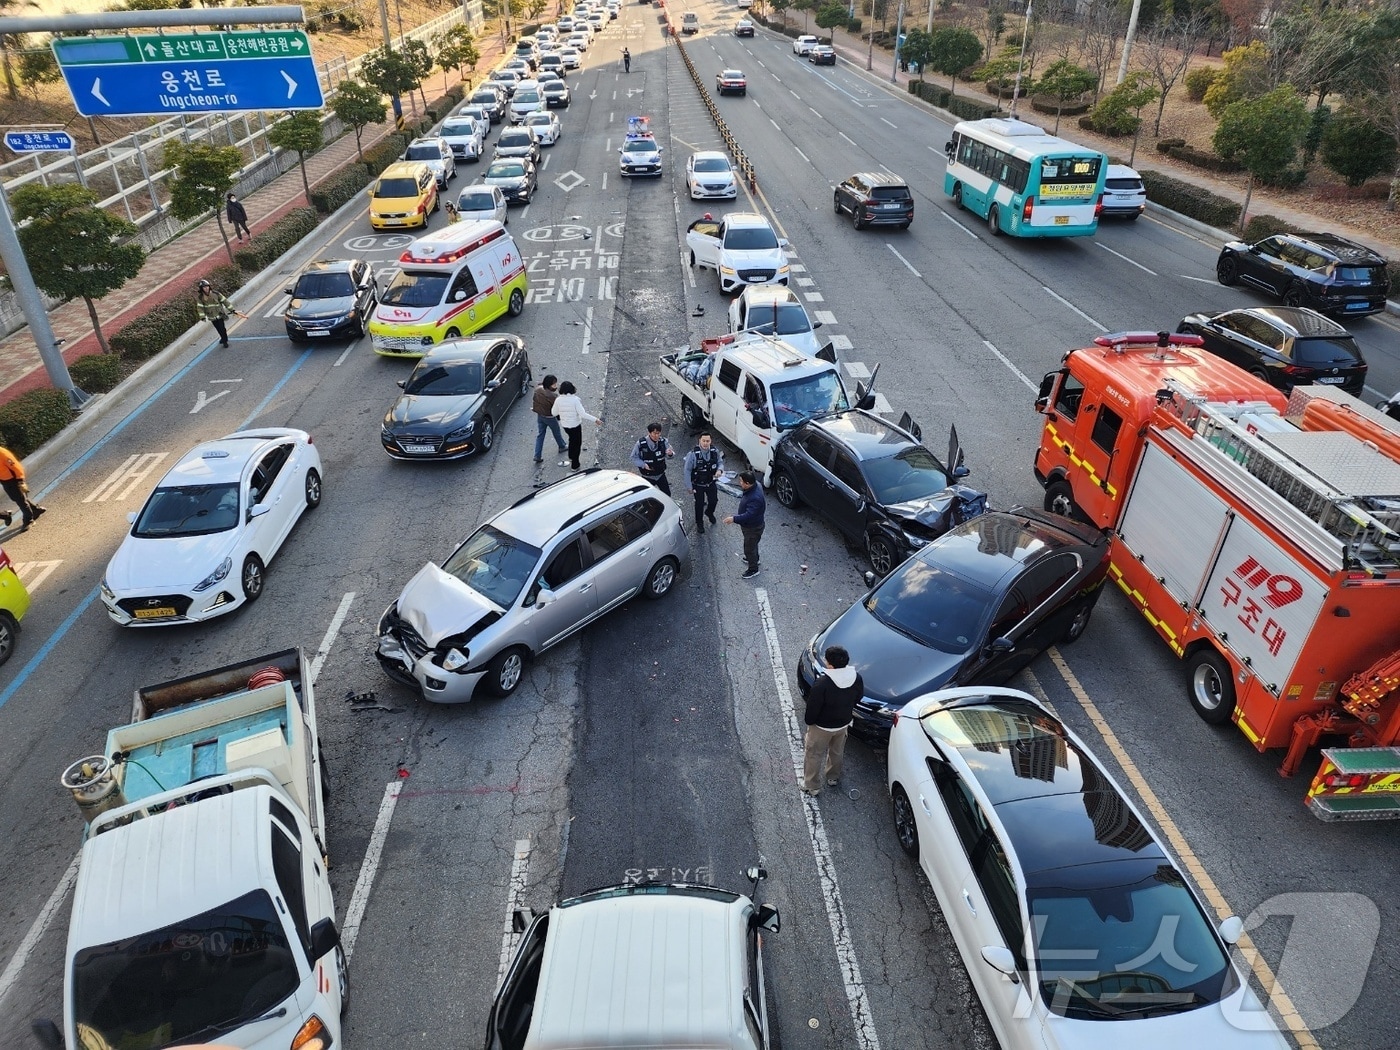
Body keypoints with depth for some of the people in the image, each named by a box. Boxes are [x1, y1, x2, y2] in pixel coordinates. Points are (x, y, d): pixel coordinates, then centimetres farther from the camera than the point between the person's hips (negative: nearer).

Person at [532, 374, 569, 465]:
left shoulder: (538, 389, -11)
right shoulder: (553, 396, -31)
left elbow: (534, 401, 4)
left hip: (539, 416, 5)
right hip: (549, 417, -5)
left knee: (540, 435, 14)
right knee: (557, 433, 22)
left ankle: (537, 456, 12)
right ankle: (562, 446, 47)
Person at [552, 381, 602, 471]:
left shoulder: (558, 400, -13)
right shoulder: (575, 399, -22)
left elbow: (554, 413, -2)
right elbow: (582, 414, -26)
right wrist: (595, 419, -23)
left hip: (565, 426, 4)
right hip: (575, 425, -4)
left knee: (572, 440, 32)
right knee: (577, 444, 15)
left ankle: (571, 458, 47)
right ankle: (574, 465, 25)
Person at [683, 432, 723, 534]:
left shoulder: (715, 451, -15)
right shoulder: (693, 454, -27)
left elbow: (720, 462, 2)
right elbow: (687, 470, -18)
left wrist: (719, 470, -23)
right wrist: (689, 486, -13)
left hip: (711, 483, 3)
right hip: (698, 485, -3)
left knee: (713, 500, 16)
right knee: (699, 504, 12)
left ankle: (709, 512, 53)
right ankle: (700, 523, 38)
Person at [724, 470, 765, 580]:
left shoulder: (755, 498, -40)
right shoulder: (754, 486, -11)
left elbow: (749, 515, -39)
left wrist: (734, 519, -37)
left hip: (753, 528, -9)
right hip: (749, 525, 9)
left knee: (749, 548, 12)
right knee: (752, 544, 32)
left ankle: (753, 569, 33)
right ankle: (754, 558, 57)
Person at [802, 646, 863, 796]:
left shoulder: (822, 684, -36)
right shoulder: (856, 677, -19)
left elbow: (813, 707, -24)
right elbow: (858, 697, 0)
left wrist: (808, 720, -4)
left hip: (822, 727, -5)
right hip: (843, 723, 5)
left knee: (814, 755, 19)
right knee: (837, 752, 30)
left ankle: (812, 786, 34)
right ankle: (833, 778, 52)